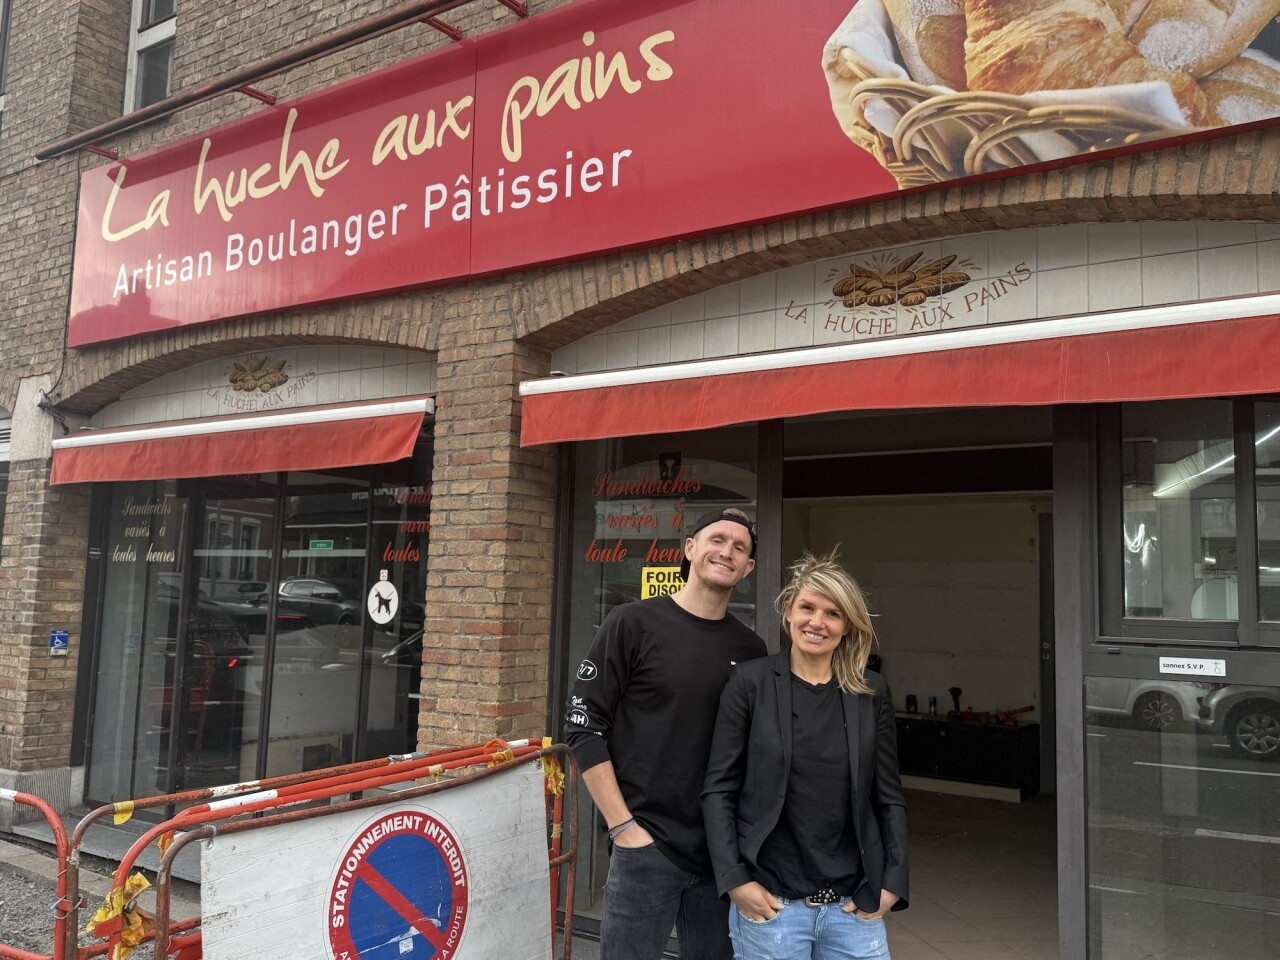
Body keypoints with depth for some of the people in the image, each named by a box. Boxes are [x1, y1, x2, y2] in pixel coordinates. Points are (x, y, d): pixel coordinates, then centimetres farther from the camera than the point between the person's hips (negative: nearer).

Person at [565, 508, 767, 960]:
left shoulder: (751, 649, 7)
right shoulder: (633, 623, -6)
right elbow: (584, 728, -7)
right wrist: (623, 825, -11)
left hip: (724, 850, 4)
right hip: (646, 845, -4)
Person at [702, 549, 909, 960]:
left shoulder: (872, 693, 3)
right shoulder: (750, 682, -5)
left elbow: (889, 796, 7)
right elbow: (719, 790, -4)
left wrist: (893, 883, 0)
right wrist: (734, 880, -11)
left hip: (854, 905, 2)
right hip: (769, 902, -2)